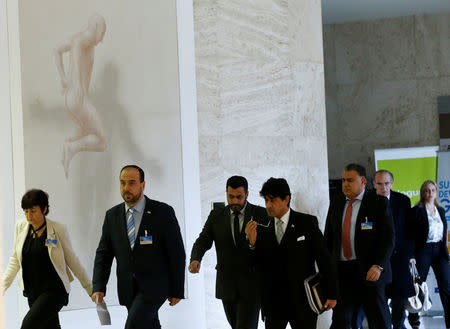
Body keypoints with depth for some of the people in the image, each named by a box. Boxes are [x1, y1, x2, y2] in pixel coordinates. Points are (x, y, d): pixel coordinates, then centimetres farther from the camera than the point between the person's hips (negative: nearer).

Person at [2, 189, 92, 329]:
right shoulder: (21, 227, 3)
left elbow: (71, 260, 0)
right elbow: (15, 260, 12)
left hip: (54, 291, -5)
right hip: (32, 291, 5)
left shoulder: (57, 229, -8)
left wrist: (90, 288, 3)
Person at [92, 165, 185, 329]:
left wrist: (177, 291, -6)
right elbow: (104, 253, 5)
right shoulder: (112, 215, 5)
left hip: (155, 285, -5)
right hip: (128, 288, 5)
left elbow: (177, 254, -5)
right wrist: (99, 287, -9)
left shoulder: (163, 212, -8)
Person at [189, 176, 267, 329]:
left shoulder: (261, 214, -2)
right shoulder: (216, 216, 6)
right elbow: (203, 241, -2)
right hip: (227, 285, 4)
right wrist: (195, 259, -22)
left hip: (251, 286, -4)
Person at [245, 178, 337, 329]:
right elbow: (259, 264, 5)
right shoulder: (263, 227, 6)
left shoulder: (307, 223, -3)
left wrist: (331, 294, -4)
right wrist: (252, 242, -13)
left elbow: (324, 259, -2)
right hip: (273, 301, 3)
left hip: (302, 300, -3)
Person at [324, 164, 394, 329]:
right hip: (342, 271, 4)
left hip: (370, 272, -4)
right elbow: (328, 237, 16)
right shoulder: (335, 204, 12)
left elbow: (388, 238, -8)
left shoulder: (378, 203, -3)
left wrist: (378, 266, -20)